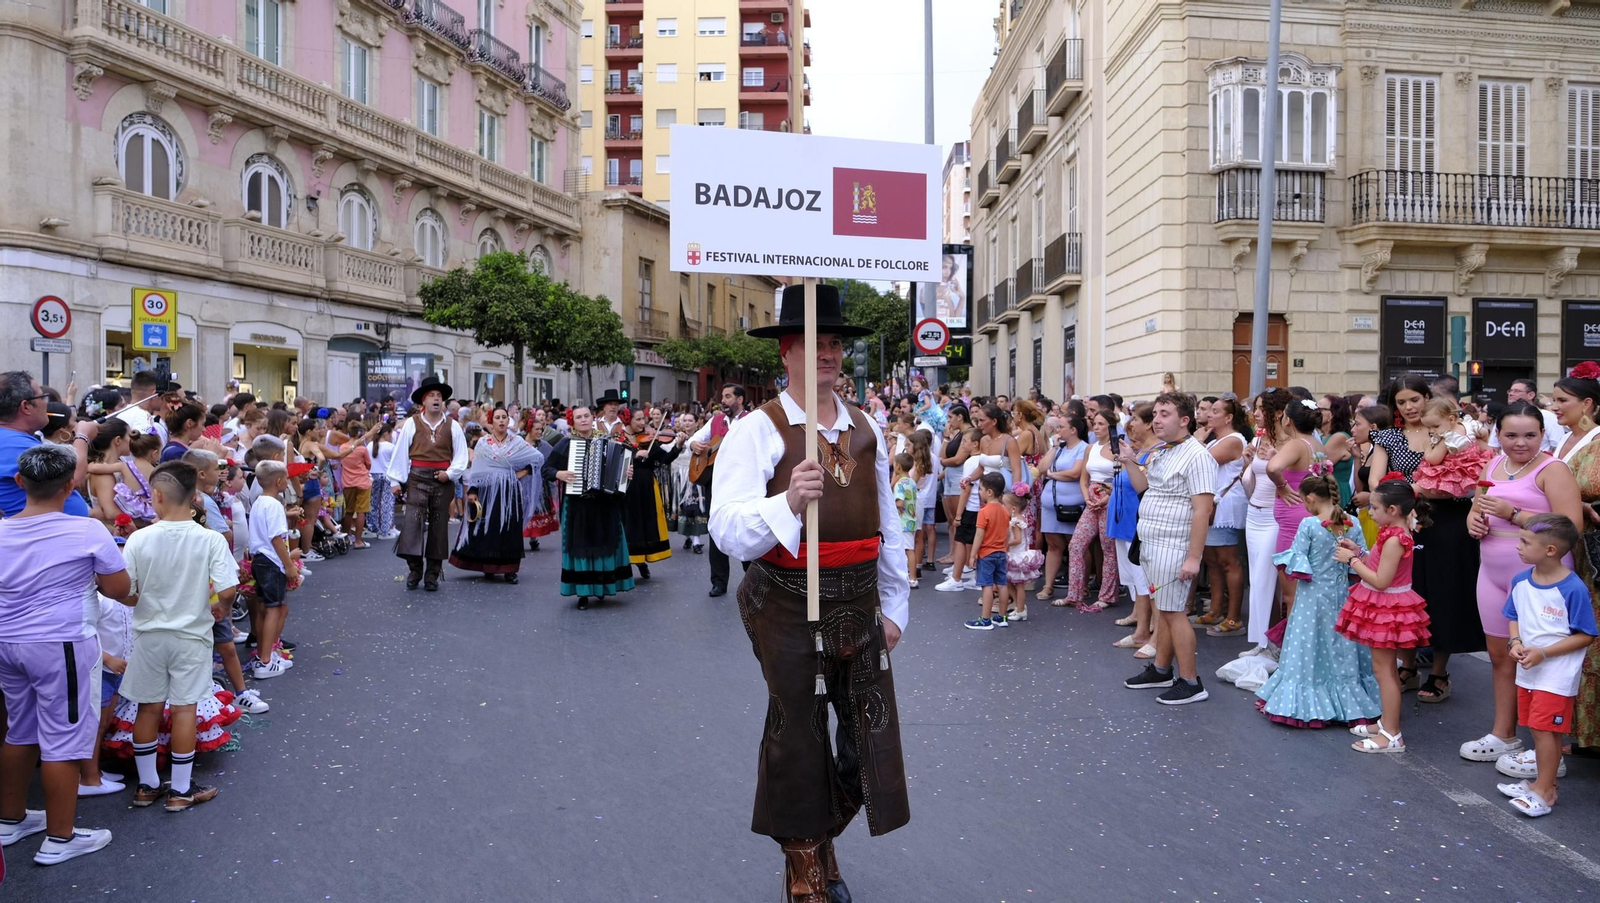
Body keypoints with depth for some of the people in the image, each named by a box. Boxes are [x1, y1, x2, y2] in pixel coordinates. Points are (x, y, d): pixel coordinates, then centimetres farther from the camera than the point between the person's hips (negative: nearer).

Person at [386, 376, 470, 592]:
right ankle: (414, 571, 4)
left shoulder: (452, 426, 5)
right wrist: (396, 480, -1)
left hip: (443, 482, 2)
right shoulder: (411, 423, 1)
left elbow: (461, 455, 6)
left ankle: (433, 575, 16)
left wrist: (450, 473, -9)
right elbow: (400, 452, 1)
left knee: (439, 526, 6)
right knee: (412, 523, -9)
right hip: (417, 479, -1)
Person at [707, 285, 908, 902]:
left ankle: (823, 839, 41)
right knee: (798, 733, 11)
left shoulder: (866, 430, 8)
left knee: (873, 730, 12)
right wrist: (788, 503, -35)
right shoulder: (758, 431, -10)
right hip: (788, 607, -5)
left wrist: (893, 607, 16)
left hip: (858, 605, 5)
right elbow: (728, 531, -19)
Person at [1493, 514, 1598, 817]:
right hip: (1527, 670, 6)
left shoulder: (1573, 589, -19)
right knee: (1539, 729, 15)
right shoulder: (1521, 582, 0)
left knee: (1544, 729, -3)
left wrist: (1543, 652, -20)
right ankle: (1545, 781, 29)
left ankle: (1544, 791, 9)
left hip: (1557, 674, -6)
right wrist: (1515, 643, -7)